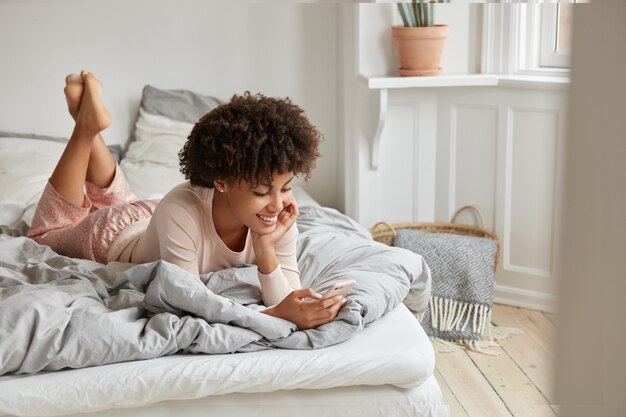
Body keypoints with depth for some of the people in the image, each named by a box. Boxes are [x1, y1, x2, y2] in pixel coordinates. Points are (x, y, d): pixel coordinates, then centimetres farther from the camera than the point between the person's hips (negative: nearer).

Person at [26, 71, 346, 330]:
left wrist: (266, 248, -49)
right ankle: (87, 124, 22)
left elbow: (289, 304, -32)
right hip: (113, 235, -4)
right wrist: (276, 315, -60)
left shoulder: (279, 221, -34)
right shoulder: (180, 211, -48)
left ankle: (89, 129, 31)